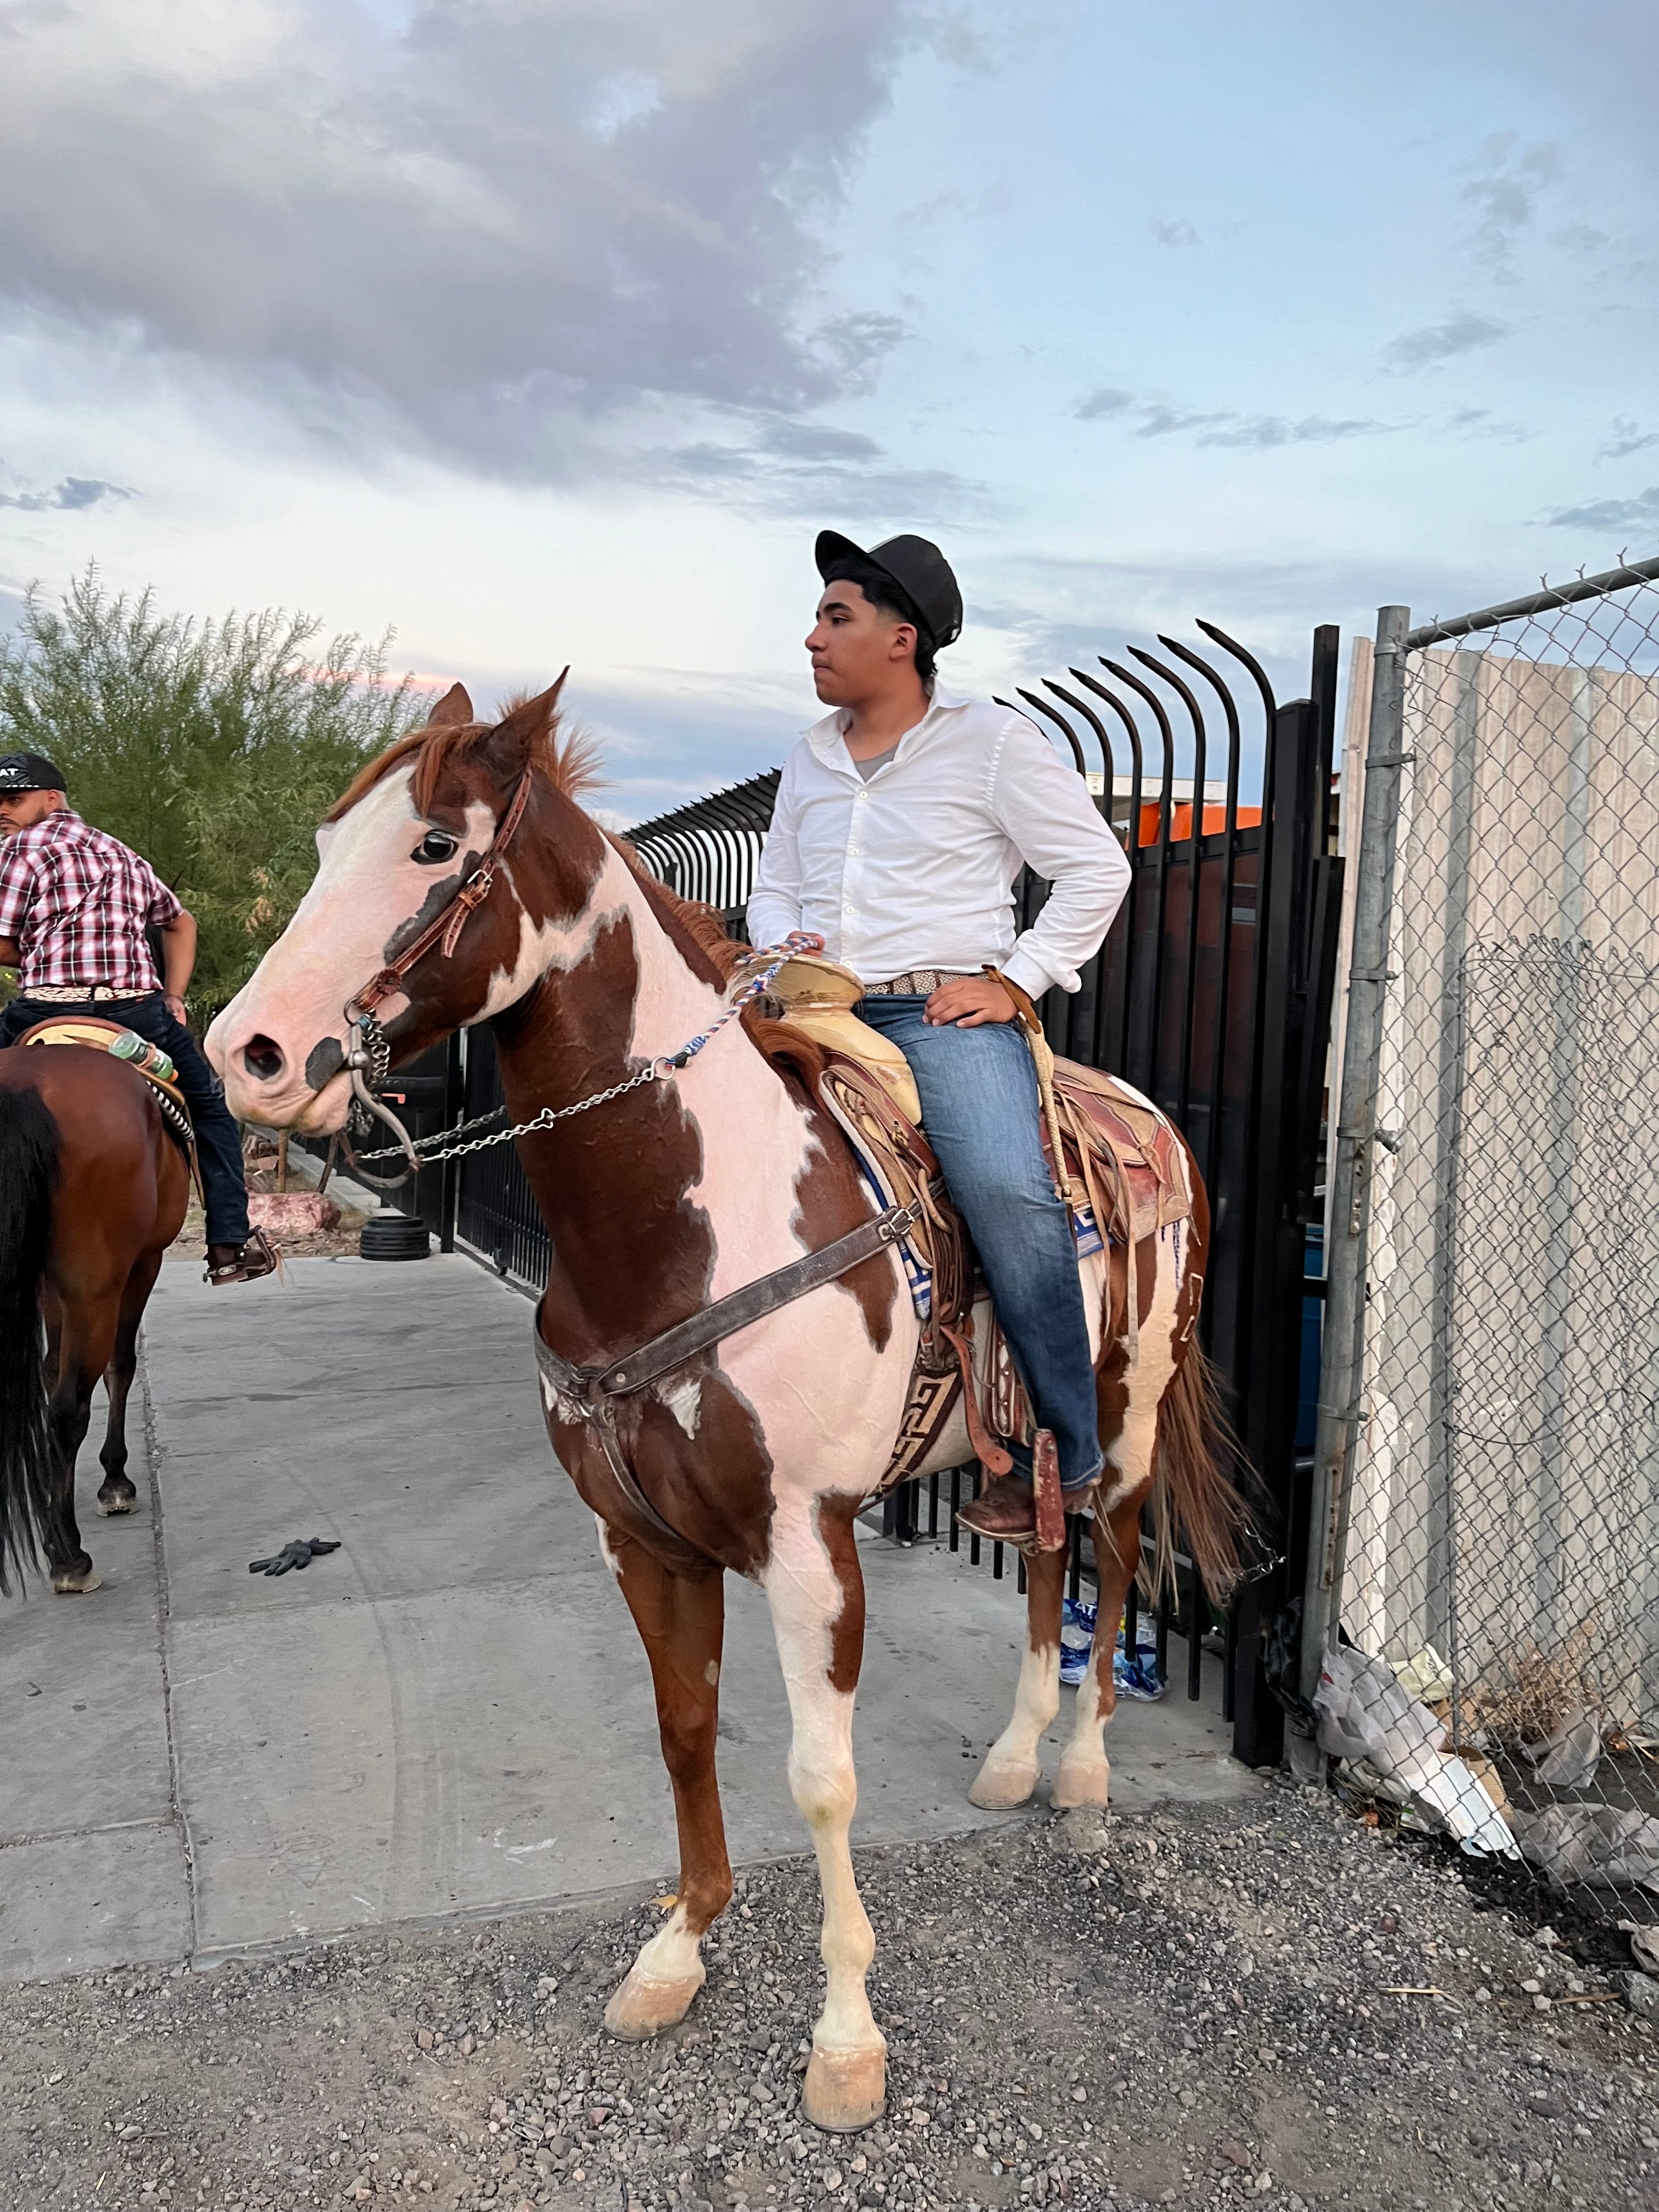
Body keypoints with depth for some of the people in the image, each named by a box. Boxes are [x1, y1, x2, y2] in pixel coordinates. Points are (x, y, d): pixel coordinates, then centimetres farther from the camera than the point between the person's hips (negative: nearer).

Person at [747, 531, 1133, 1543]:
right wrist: (785, 954, 3)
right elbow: (775, 890, 26)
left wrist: (1014, 979, -6)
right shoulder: (810, 761, 20)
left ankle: (1065, 1455, -15)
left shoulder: (994, 741, 3)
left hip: (949, 1011, -5)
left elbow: (1097, 869, 3)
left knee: (1008, 1187, -30)